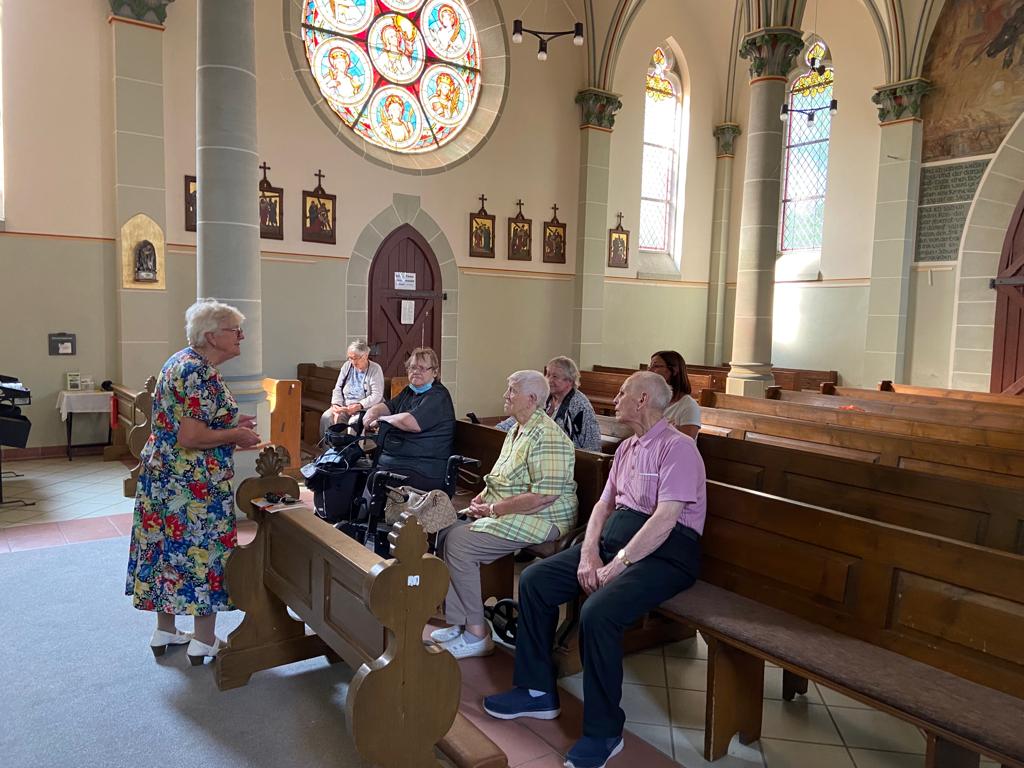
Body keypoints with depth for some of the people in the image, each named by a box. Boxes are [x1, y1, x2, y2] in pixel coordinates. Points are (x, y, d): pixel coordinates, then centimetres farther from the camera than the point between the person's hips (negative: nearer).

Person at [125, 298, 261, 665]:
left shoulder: (181, 362, 10)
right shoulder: (201, 375, -21)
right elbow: (190, 437, -26)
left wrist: (231, 426, 12)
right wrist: (236, 435, -13)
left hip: (163, 476, 10)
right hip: (194, 485, -10)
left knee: (169, 550, 17)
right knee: (203, 553, 2)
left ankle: (164, 631, 30)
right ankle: (204, 642, 14)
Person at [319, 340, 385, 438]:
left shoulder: (375, 369, -7)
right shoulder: (347, 366, 9)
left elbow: (377, 396, -15)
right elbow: (338, 389, 10)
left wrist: (359, 406, -27)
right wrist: (336, 404, -9)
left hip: (365, 407, -5)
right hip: (344, 405, 5)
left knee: (354, 421, -35)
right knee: (326, 417, -20)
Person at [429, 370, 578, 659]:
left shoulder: (546, 437, -19)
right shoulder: (516, 430, 15)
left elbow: (543, 496, -27)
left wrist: (493, 509, -19)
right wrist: (482, 497, 6)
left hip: (540, 519, -10)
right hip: (502, 512, 10)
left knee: (459, 544, -20)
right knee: (446, 533, 0)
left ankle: (477, 634, -7)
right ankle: (458, 623, 7)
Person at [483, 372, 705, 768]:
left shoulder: (678, 448, -12)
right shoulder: (626, 448, 16)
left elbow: (664, 519, -22)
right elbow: (604, 504, 13)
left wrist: (616, 565, -21)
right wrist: (588, 554, -3)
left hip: (664, 552, -9)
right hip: (614, 540, 9)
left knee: (598, 613, -31)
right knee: (534, 580, -1)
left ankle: (603, 731, -10)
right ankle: (537, 690, 11)